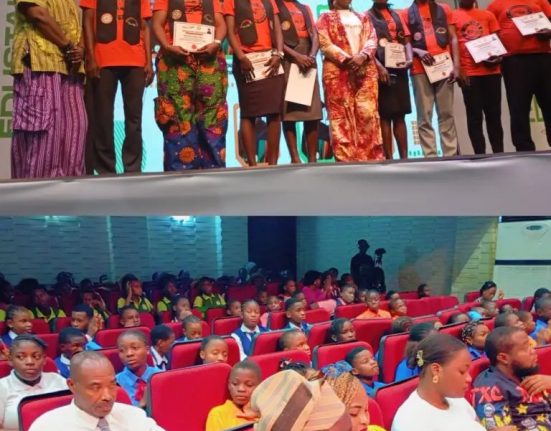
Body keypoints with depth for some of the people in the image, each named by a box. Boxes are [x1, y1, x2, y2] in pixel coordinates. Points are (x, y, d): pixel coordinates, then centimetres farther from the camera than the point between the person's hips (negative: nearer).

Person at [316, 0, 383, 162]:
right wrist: (347, 59, -15)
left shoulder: (363, 17, 23)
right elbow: (325, 44, -3)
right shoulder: (326, 18, 12)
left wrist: (362, 56, -13)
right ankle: (345, 159, -7)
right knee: (341, 114, -7)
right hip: (337, 71, -3)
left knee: (368, 112, -4)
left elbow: (372, 39, 8)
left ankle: (373, 157, -4)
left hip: (365, 70, 3)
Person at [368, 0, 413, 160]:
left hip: (399, 68, 5)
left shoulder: (397, 15, 20)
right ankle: (389, 158, -4)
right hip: (381, 70, -4)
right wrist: (379, 66, -19)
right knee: (385, 115, -5)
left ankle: (404, 157, 5)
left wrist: (409, 58, -5)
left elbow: (406, 40, 15)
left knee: (400, 115, 4)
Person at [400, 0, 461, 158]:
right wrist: (417, 52, -13)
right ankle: (430, 157, -2)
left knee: (447, 114, 4)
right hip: (420, 70, -2)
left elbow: (453, 38, 11)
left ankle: (451, 155, 6)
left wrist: (456, 65, 0)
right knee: (425, 117, -3)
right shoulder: (406, 13, 10)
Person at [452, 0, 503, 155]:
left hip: (491, 70, 3)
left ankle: (499, 153, 11)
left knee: (494, 115, 6)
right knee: (474, 116, -1)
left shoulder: (488, 15, 17)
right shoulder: (452, 16, 6)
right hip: (468, 73, -3)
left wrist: (498, 55, -4)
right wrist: (457, 69, -9)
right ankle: (480, 155, 1)